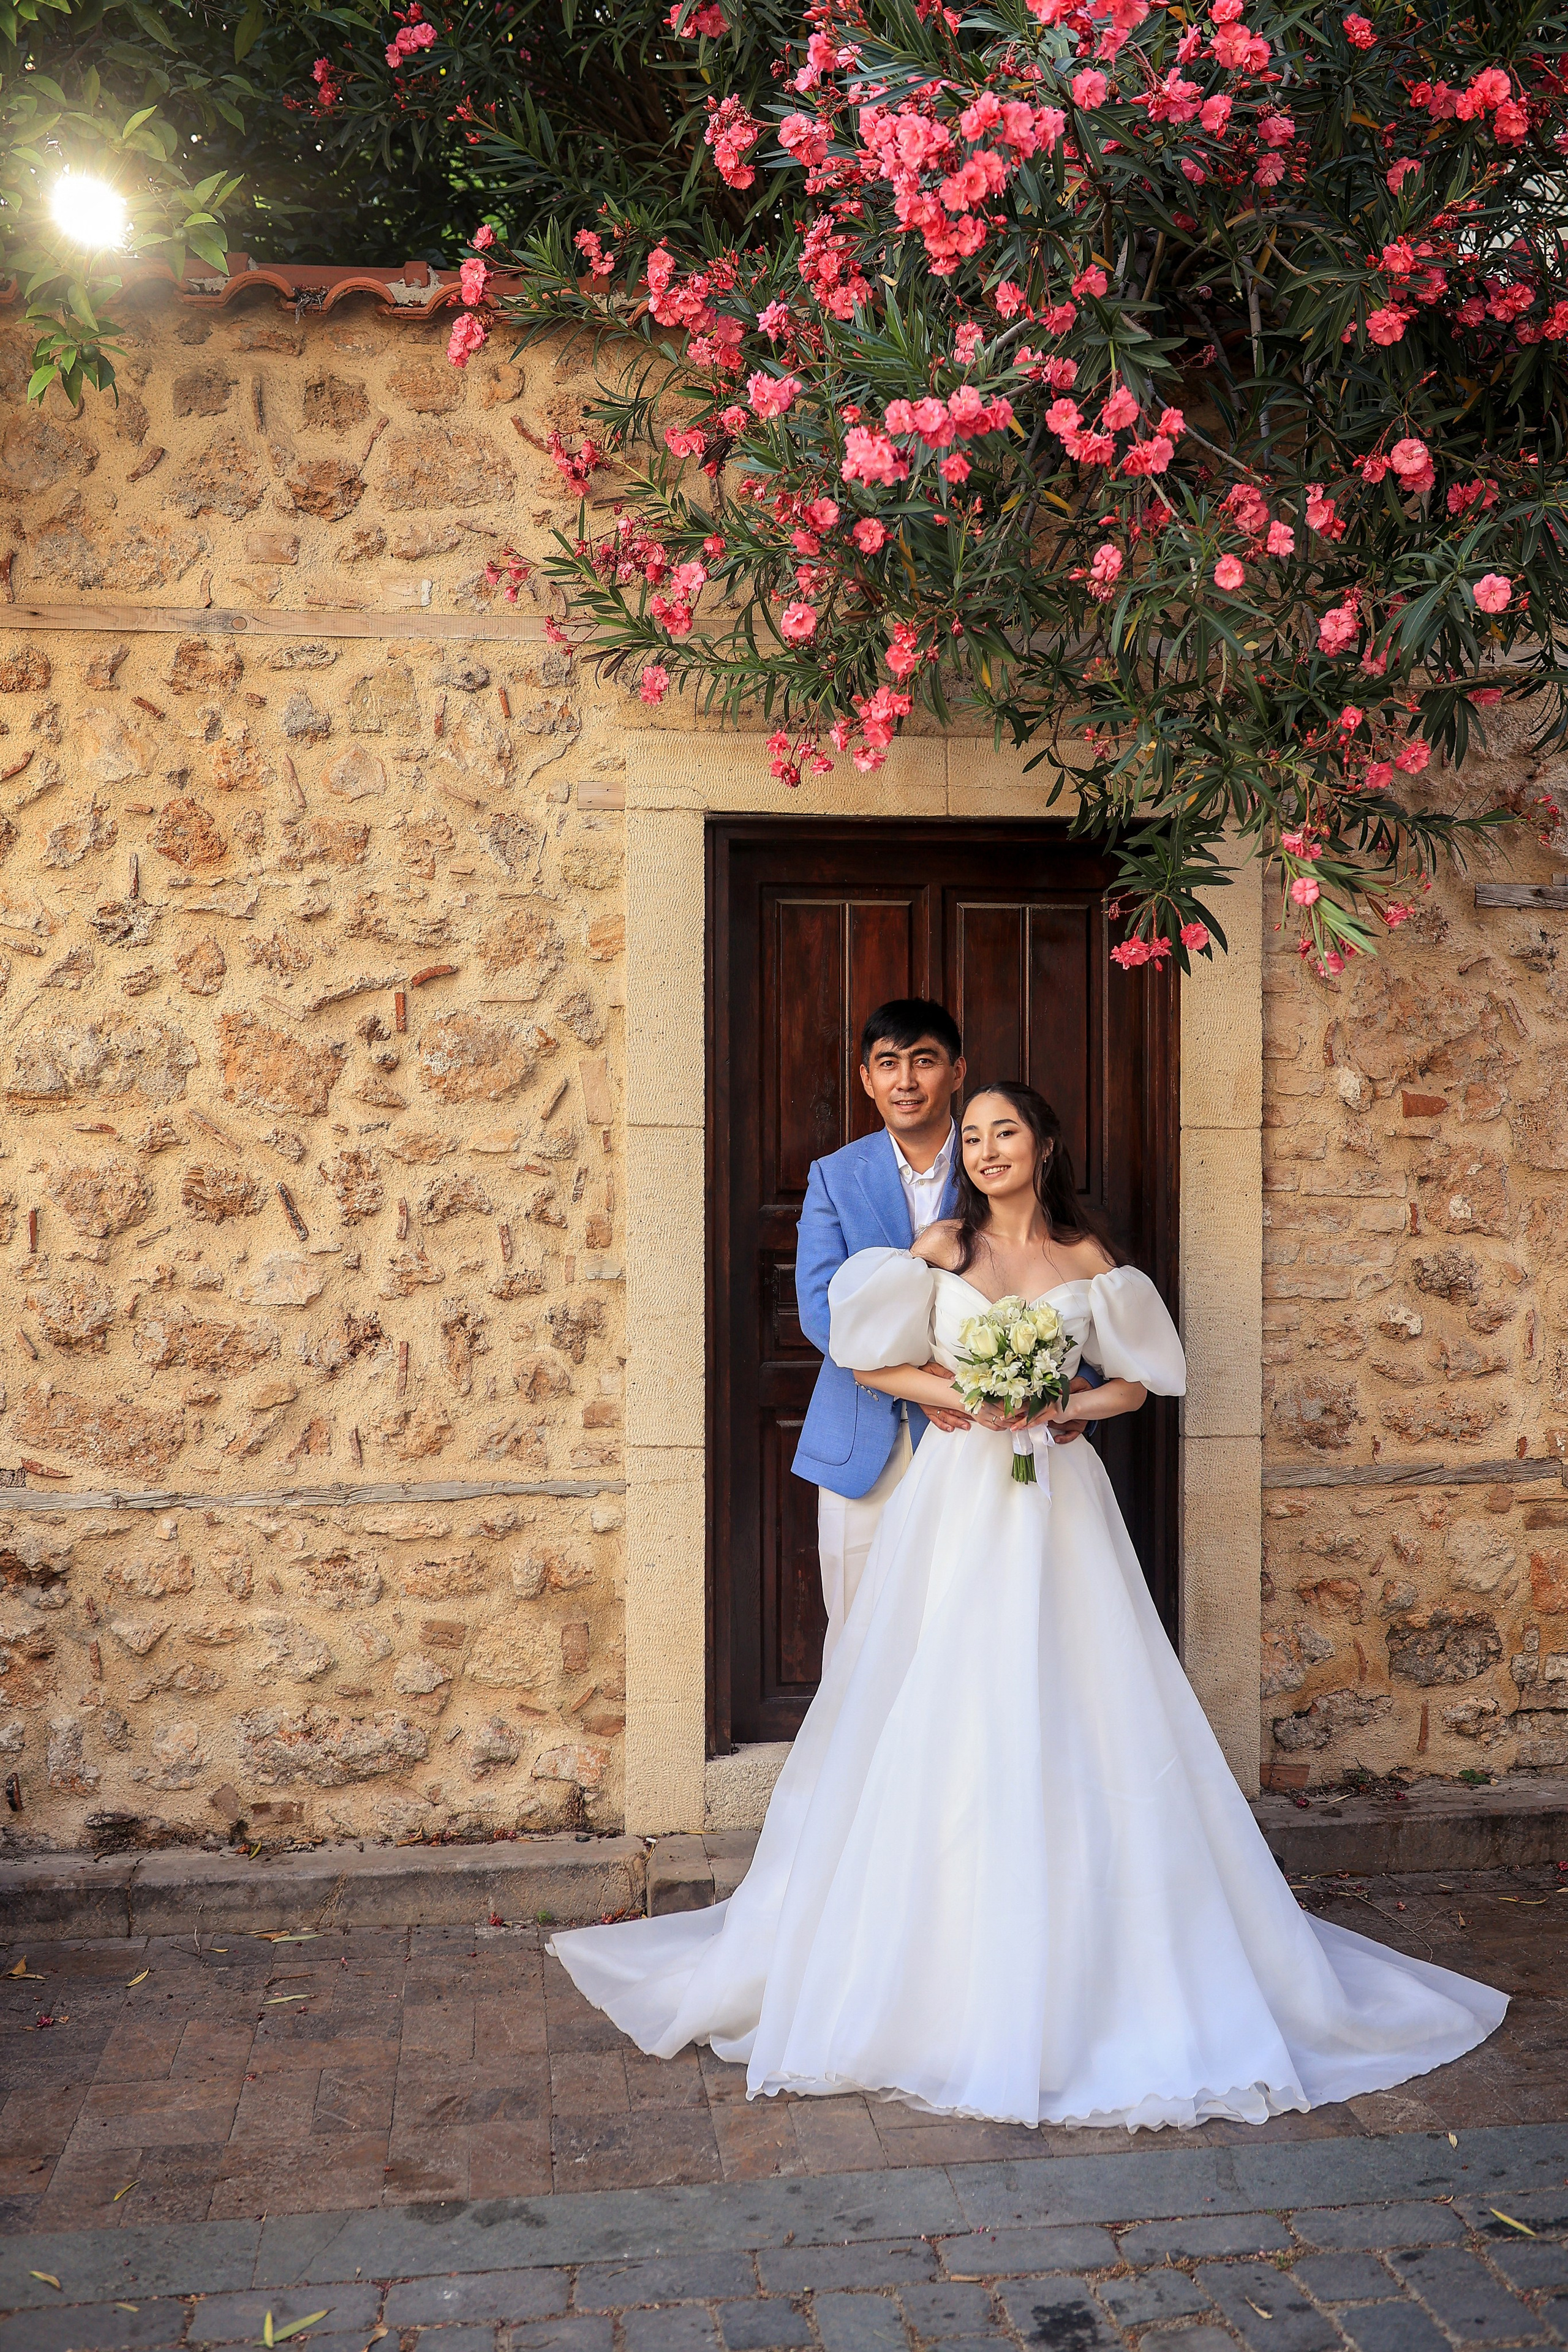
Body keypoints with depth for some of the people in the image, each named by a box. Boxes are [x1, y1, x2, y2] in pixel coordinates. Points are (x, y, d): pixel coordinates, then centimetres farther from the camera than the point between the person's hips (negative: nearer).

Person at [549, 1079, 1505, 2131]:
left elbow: (1138, 1381, 10)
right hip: (959, 1497, 0)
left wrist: (1067, 1406, -8)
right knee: (943, 1717, -1)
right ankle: (941, 1962, 11)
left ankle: (1076, 1969, 14)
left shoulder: (1090, 1261, 6)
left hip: (1059, 1501, 1)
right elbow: (874, 1362, 3)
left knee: (1070, 1718, 0)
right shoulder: (941, 1249, 4)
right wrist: (964, 1396, -11)